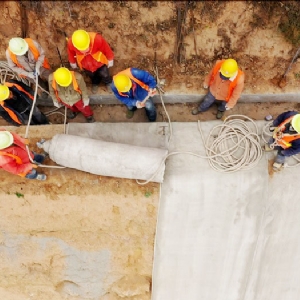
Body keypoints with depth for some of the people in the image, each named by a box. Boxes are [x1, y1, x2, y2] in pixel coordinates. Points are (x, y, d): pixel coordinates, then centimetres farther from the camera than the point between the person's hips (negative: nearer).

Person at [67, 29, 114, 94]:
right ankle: (95, 83, 69)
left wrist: (110, 59, -7)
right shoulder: (71, 43, -37)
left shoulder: (97, 39, -45)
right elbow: (71, 52, -12)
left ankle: (108, 82, 64)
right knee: (91, 75, 33)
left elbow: (106, 49, -24)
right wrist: (72, 62, 7)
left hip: (99, 61, -2)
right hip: (85, 64, 2)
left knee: (104, 75, 27)